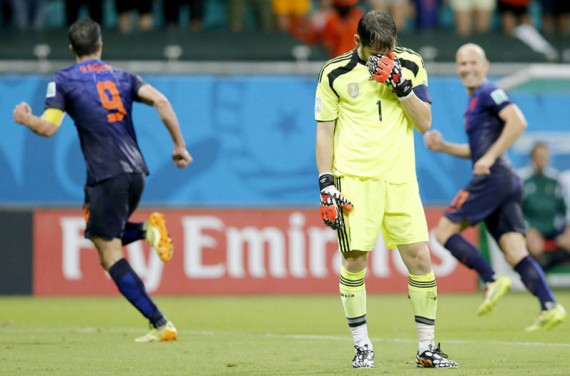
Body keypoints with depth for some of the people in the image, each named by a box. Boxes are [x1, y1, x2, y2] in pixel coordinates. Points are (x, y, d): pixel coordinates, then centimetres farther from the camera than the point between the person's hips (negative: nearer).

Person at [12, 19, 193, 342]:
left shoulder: (63, 81, 3)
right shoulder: (122, 76, 17)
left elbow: (49, 127, -5)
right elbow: (161, 101, 3)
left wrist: (25, 119, 16)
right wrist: (180, 145, 7)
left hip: (106, 176, -6)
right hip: (136, 170, 6)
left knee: (111, 257, -1)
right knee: (103, 236, 27)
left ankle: (161, 325, -11)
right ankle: (148, 229, -3)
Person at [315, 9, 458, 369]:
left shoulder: (410, 65, 4)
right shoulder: (335, 73, 0)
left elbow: (425, 122, 1)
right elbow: (324, 130, 4)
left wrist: (400, 85, -13)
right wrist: (326, 184, -3)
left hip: (400, 178, 2)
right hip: (354, 178, -2)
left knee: (419, 257, -2)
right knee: (355, 259, -6)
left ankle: (427, 348, 8)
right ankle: (363, 347, 6)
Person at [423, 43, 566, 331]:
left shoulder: (488, 93, -4)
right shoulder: (473, 102, 25)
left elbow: (518, 122, -19)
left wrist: (489, 158, -20)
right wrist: (443, 146, 23)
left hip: (493, 177, -9)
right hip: (507, 183, 9)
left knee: (444, 231, -4)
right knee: (515, 253, -1)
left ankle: (492, 280, -11)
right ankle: (550, 307, -13)